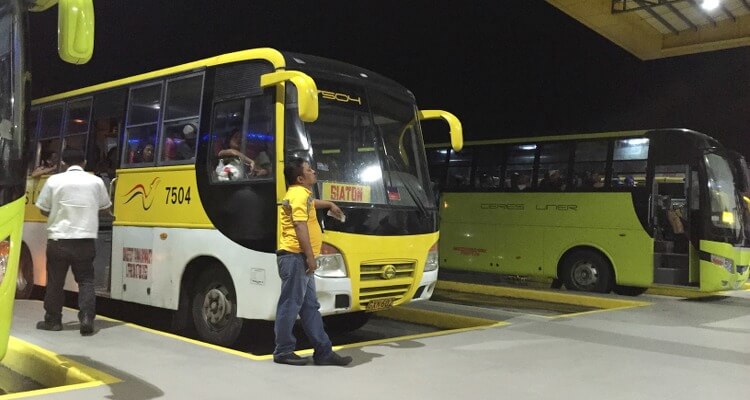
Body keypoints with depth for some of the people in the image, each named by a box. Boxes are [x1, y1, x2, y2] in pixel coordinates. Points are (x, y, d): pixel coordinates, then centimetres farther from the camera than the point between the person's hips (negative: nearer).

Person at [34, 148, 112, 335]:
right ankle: (87, 318, -4)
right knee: (86, 280, 8)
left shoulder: (54, 180, -3)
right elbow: (104, 207, 13)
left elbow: (44, 209, 2)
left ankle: (52, 320, 20)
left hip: (58, 239, -1)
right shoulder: (96, 181, 2)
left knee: (55, 282, 11)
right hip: (85, 239, 1)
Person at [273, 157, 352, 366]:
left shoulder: (300, 193, 20)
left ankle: (323, 351, 14)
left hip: (301, 259, 11)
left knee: (310, 306, 10)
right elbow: (300, 227, -21)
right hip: (296, 257, -11)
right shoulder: (300, 194, -12)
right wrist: (310, 257, -22)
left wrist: (329, 204, 49)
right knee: (290, 306, -3)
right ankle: (283, 352, 6)